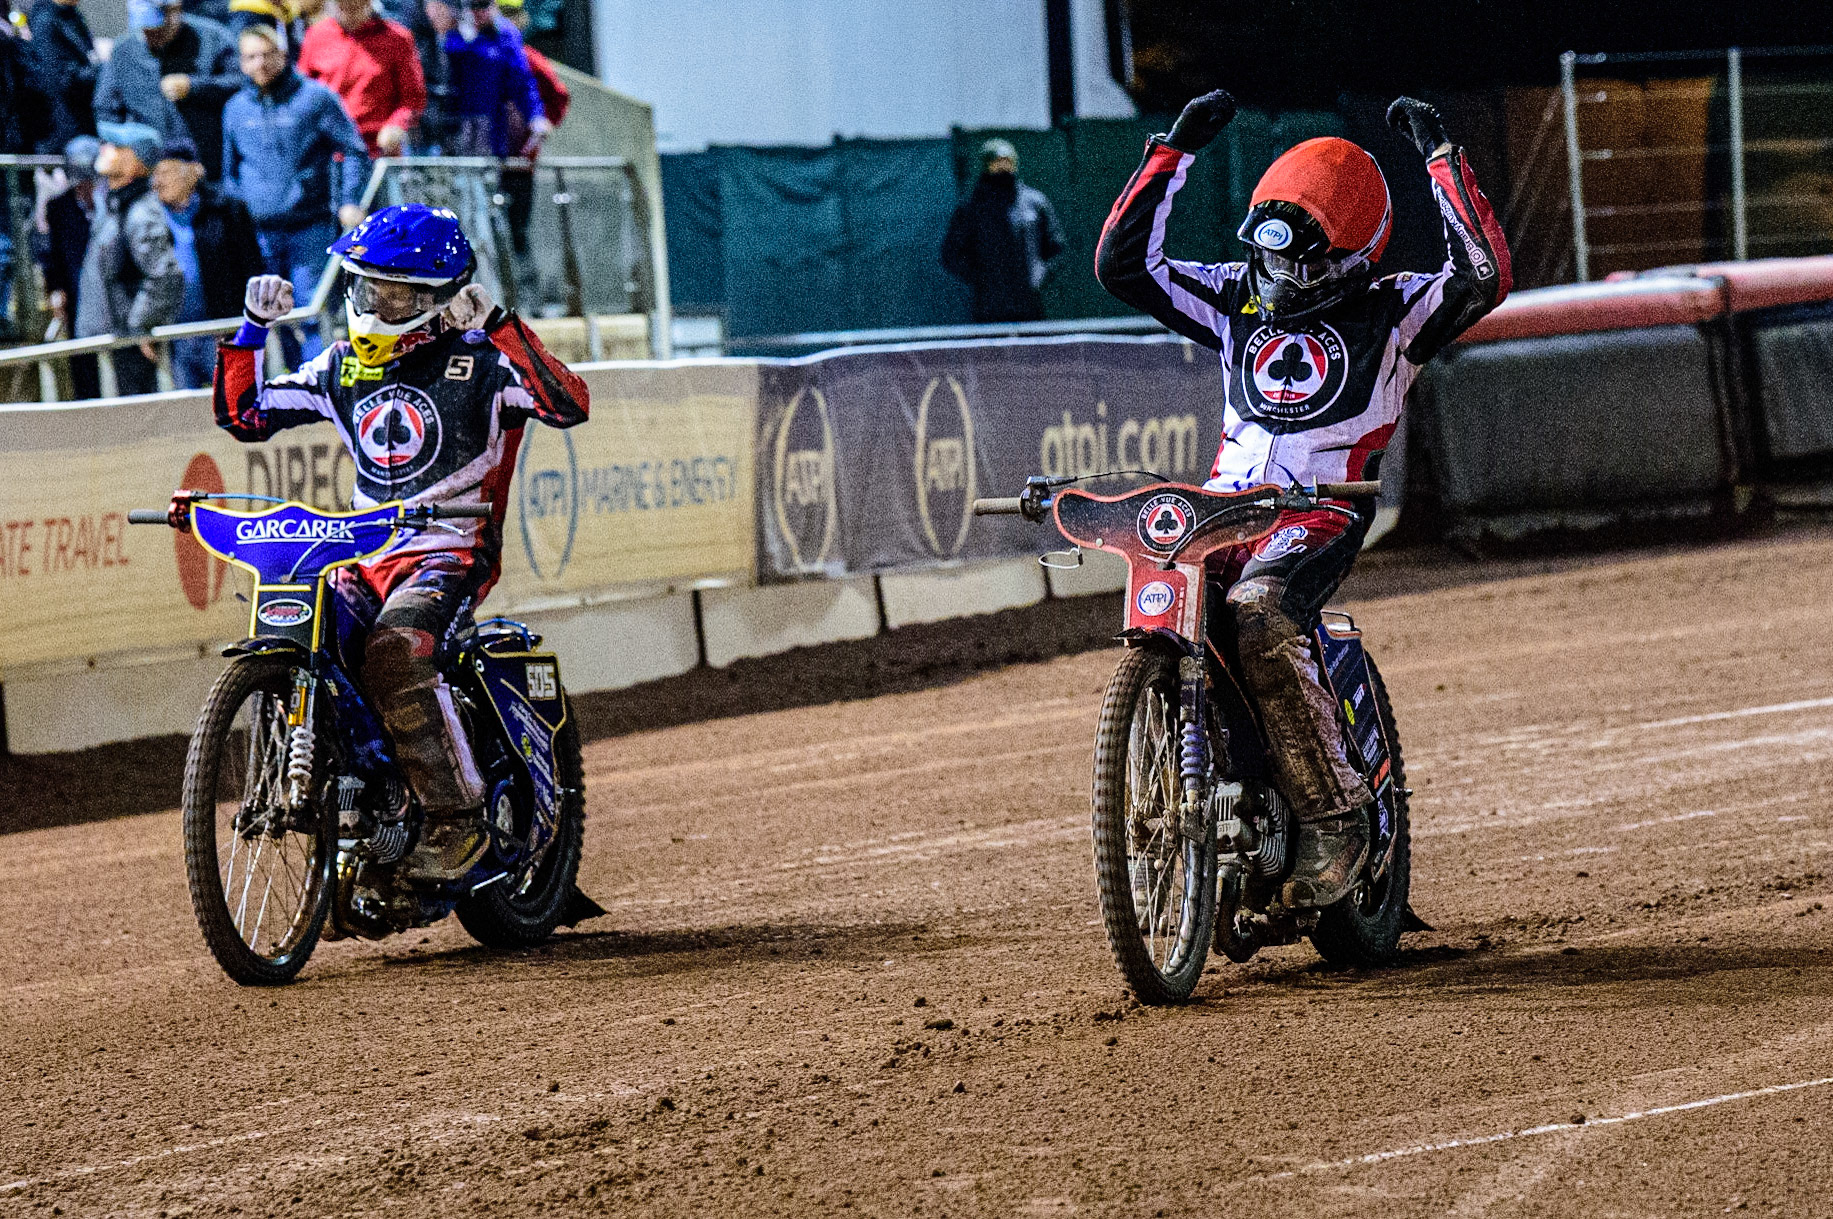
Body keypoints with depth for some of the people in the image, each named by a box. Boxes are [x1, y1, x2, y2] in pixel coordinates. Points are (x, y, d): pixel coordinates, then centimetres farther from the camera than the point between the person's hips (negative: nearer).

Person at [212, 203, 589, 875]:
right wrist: (253, 327, 5)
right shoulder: (344, 365, 14)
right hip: (362, 558, 6)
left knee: (395, 655, -33)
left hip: (449, 553, -6)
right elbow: (243, 413, 17)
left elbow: (569, 405, -20)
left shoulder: (479, 362, -3)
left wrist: (498, 324, -24)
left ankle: (458, 818, -27)